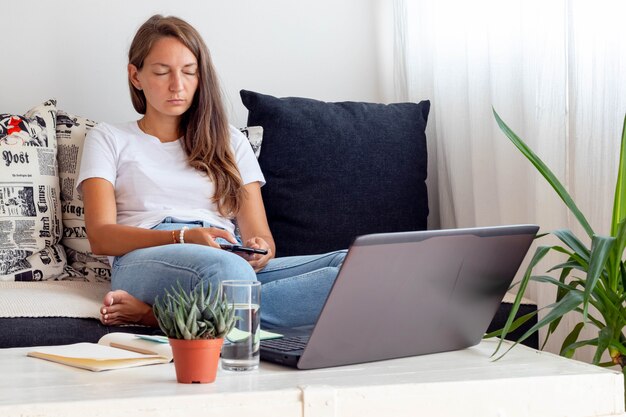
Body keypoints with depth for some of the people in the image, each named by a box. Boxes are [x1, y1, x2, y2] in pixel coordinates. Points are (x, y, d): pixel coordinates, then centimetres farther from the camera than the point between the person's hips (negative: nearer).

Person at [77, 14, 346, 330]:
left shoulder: (230, 142, 28)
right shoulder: (109, 139, 20)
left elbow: (260, 236, 19)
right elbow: (100, 237, 4)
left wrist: (259, 251, -8)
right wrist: (184, 238, -13)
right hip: (146, 264, -6)